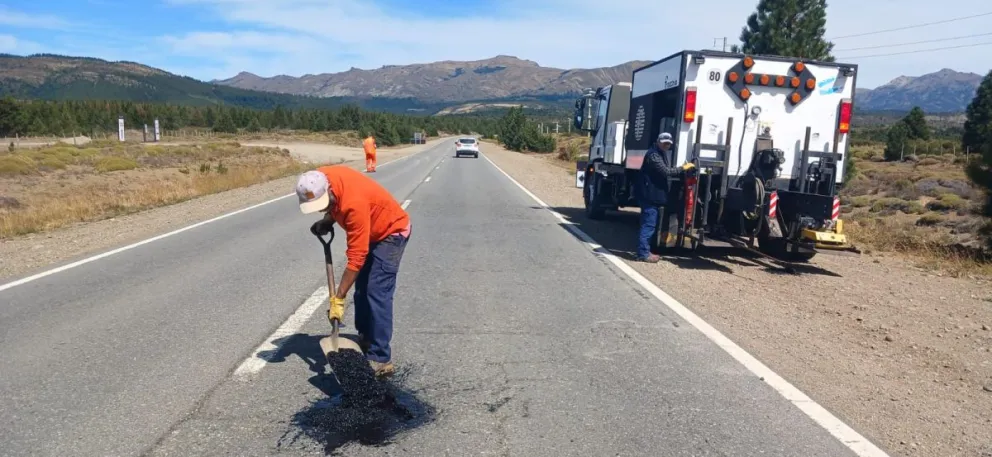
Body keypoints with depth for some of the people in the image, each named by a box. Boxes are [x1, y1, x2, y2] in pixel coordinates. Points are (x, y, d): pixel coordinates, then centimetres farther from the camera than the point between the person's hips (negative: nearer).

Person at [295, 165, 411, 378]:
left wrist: (338, 298, -31)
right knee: (361, 289, 12)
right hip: (371, 231, 9)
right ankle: (365, 340, 27)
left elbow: (356, 257, -35)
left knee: (377, 294, -15)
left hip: (391, 232, -9)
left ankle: (380, 359, -11)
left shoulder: (354, 203, -39)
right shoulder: (321, 180, -15)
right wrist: (327, 220, -8)